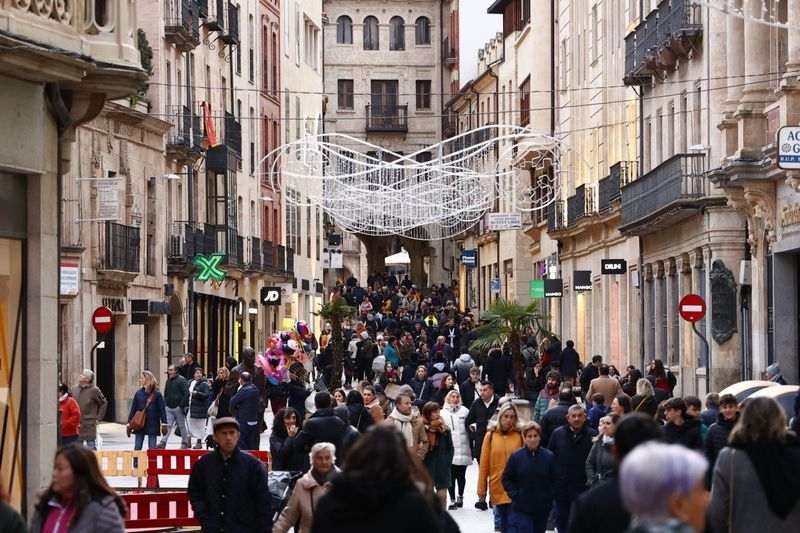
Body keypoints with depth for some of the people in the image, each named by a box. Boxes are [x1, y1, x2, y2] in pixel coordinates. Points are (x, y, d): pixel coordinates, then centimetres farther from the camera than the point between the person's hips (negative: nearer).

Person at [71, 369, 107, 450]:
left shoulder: (94, 390, -7)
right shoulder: (74, 389, 7)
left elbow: (104, 403, 1)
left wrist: (98, 418, -3)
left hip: (90, 425, -5)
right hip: (76, 426, 5)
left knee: (91, 446, -2)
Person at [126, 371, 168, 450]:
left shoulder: (156, 394, -4)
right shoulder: (138, 393, 5)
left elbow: (162, 409, -3)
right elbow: (133, 409, 8)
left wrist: (164, 424, -7)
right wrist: (129, 423, 5)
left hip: (152, 425, -3)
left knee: (152, 449, 1)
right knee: (137, 448, 4)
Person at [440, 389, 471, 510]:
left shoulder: (465, 411, 5)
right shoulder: (443, 413, 5)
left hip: (462, 449, 1)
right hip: (449, 449, -1)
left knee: (461, 475, 9)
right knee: (451, 476, -3)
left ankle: (460, 496, 29)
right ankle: (453, 500, 3)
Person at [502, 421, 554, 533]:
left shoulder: (548, 456, -3)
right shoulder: (516, 456, -5)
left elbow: (553, 480, 2)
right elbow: (506, 478, 1)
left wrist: (548, 498, -6)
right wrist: (515, 495, -8)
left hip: (542, 509, 2)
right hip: (520, 508, -2)